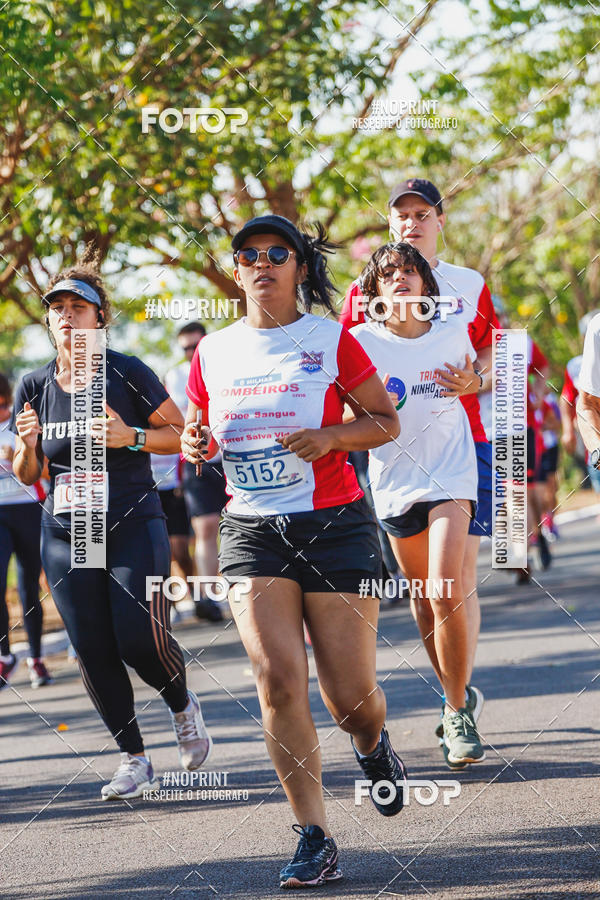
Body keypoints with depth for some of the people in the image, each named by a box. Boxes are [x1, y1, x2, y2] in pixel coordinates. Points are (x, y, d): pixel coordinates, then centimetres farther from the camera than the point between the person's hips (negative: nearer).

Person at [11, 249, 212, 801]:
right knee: (93, 651, -1)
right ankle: (134, 762, 12)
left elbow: (181, 434, 1)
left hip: (134, 526, -3)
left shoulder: (127, 373, -4)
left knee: (139, 640, -14)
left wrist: (131, 437, -16)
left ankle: (182, 704, 19)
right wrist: (28, 444, -10)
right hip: (66, 536, 3)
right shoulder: (34, 388, 5)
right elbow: (26, 475, 12)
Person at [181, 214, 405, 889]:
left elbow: (386, 421, 4)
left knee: (350, 697, -1)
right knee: (277, 677, -15)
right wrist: (195, 443, -5)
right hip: (251, 530, 2)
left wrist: (330, 436, -15)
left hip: (334, 525, -2)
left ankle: (373, 746, 39)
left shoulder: (331, 341, -1)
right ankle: (314, 841, -9)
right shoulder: (213, 353, 8)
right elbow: (197, 435, 19)